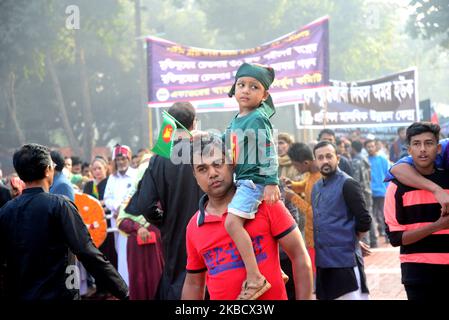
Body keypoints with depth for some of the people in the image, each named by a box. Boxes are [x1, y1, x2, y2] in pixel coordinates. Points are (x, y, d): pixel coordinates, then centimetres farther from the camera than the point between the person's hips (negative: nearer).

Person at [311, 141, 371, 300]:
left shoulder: (347, 184, -10)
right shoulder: (316, 187, 14)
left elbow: (364, 221, -13)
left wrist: (349, 240, -1)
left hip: (345, 260, -8)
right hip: (322, 261, 8)